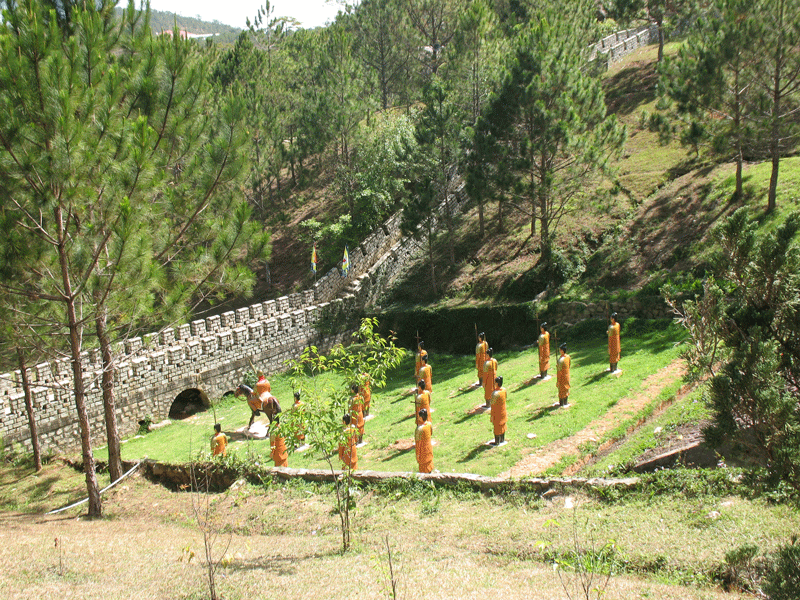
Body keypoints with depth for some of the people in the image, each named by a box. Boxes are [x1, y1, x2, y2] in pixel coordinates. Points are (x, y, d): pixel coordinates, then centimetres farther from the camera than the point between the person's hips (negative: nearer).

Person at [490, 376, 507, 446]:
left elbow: (493, 405, -24)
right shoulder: (504, 390, -11)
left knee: (497, 427, 9)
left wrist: (491, 415, -13)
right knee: (503, 425, 22)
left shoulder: (495, 394, -33)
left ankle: (497, 442, 24)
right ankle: (502, 439, 38)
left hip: (497, 413, -7)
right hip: (503, 410, 7)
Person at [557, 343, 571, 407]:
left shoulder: (561, 360, -29)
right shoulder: (568, 357, -7)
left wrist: (557, 381, -16)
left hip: (562, 377, -7)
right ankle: (566, 402, 35)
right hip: (567, 375, 7)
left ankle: (561, 403, 24)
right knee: (566, 388, 21)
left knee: (561, 390, 10)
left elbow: (559, 371, -24)